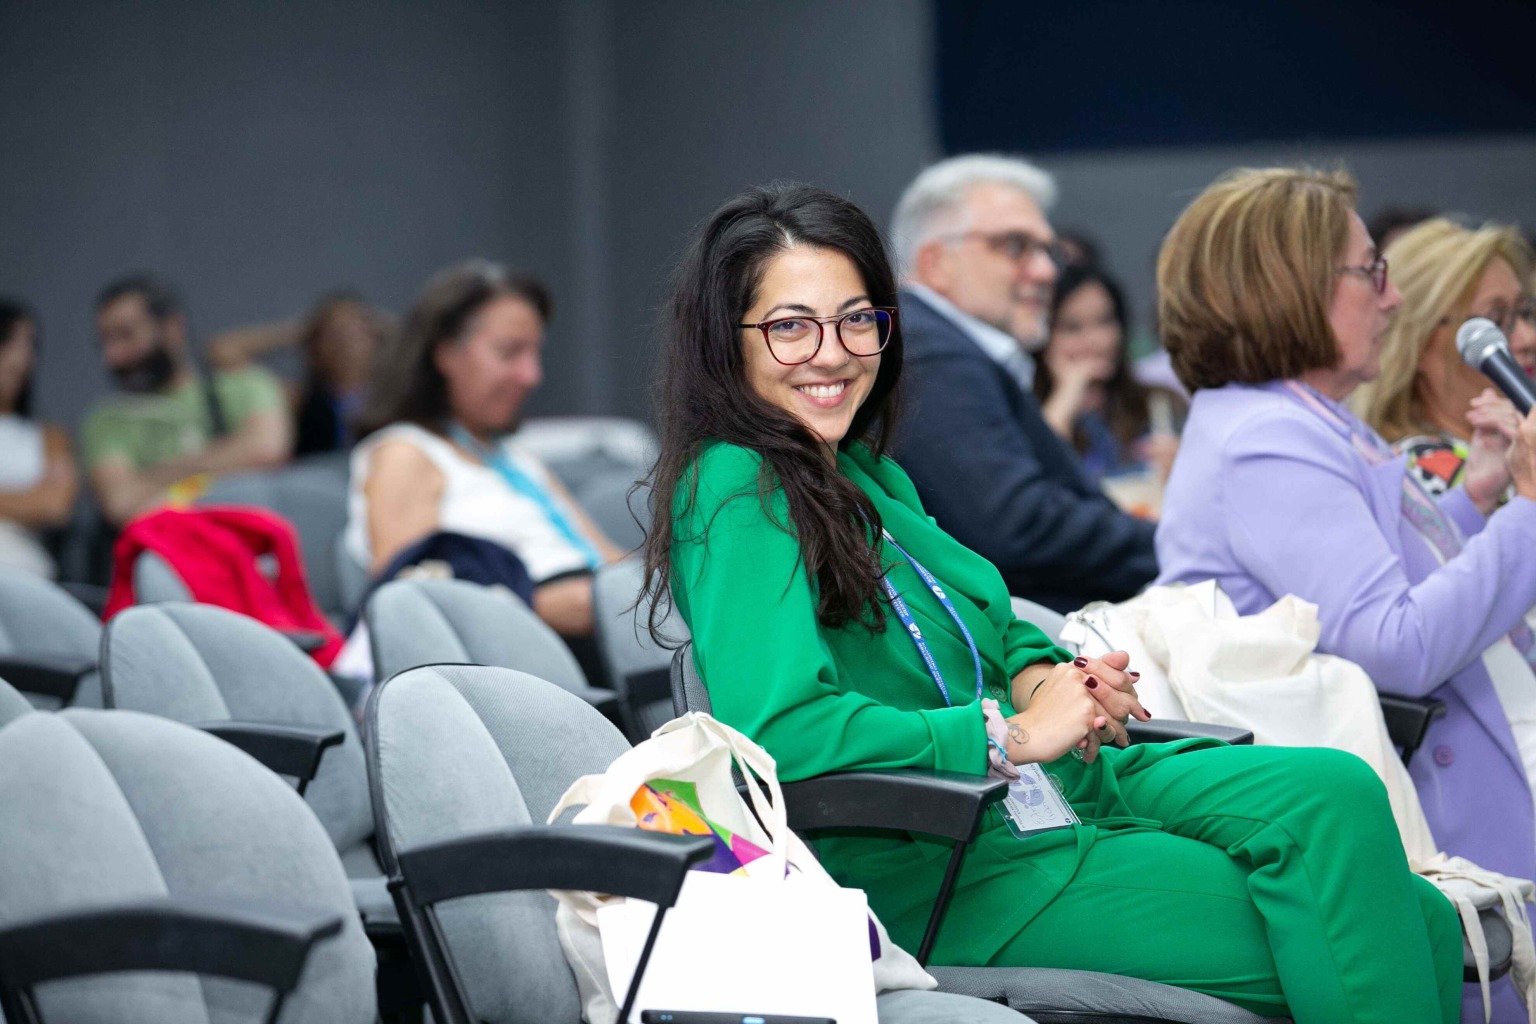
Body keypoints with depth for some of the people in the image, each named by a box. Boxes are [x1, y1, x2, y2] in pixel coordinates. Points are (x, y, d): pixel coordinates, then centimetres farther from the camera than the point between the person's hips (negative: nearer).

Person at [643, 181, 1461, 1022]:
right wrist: (1010, 731, -19)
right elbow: (773, 723, -28)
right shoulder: (733, 494, -14)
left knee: (1334, 792, -13)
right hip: (926, 872, -9)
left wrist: (1039, 676, 1)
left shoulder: (864, 473, 14)